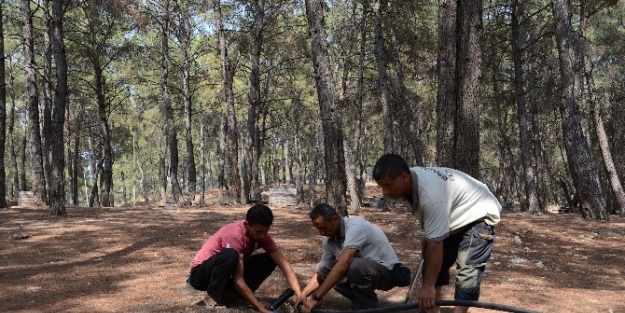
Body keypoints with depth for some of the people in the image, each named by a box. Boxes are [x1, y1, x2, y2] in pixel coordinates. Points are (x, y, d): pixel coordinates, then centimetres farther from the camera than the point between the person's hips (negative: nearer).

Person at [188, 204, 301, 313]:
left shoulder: (261, 234, -12)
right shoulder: (235, 235, -32)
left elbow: (284, 264, -12)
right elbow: (238, 280, -33)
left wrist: (300, 296, -24)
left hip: (226, 274, 6)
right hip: (200, 274, -6)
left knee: (269, 260, -11)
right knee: (230, 255, -38)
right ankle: (212, 299, -20)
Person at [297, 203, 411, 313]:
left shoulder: (355, 226, -28)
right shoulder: (329, 240, -3)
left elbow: (343, 265, -38)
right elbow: (321, 272, 4)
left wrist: (316, 297, -37)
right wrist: (303, 294, -13)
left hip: (387, 271, -8)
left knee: (355, 266, -36)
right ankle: (361, 302, 7)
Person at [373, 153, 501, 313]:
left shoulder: (431, 193, -41)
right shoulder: (409, 182, -14)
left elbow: (436, 243, -39)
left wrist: (428, 286, -35)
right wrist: (426, 237, 16)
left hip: (478, 215, -9)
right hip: (453, 217, 9)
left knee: (467, 271, -20)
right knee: (433, 266, 8)